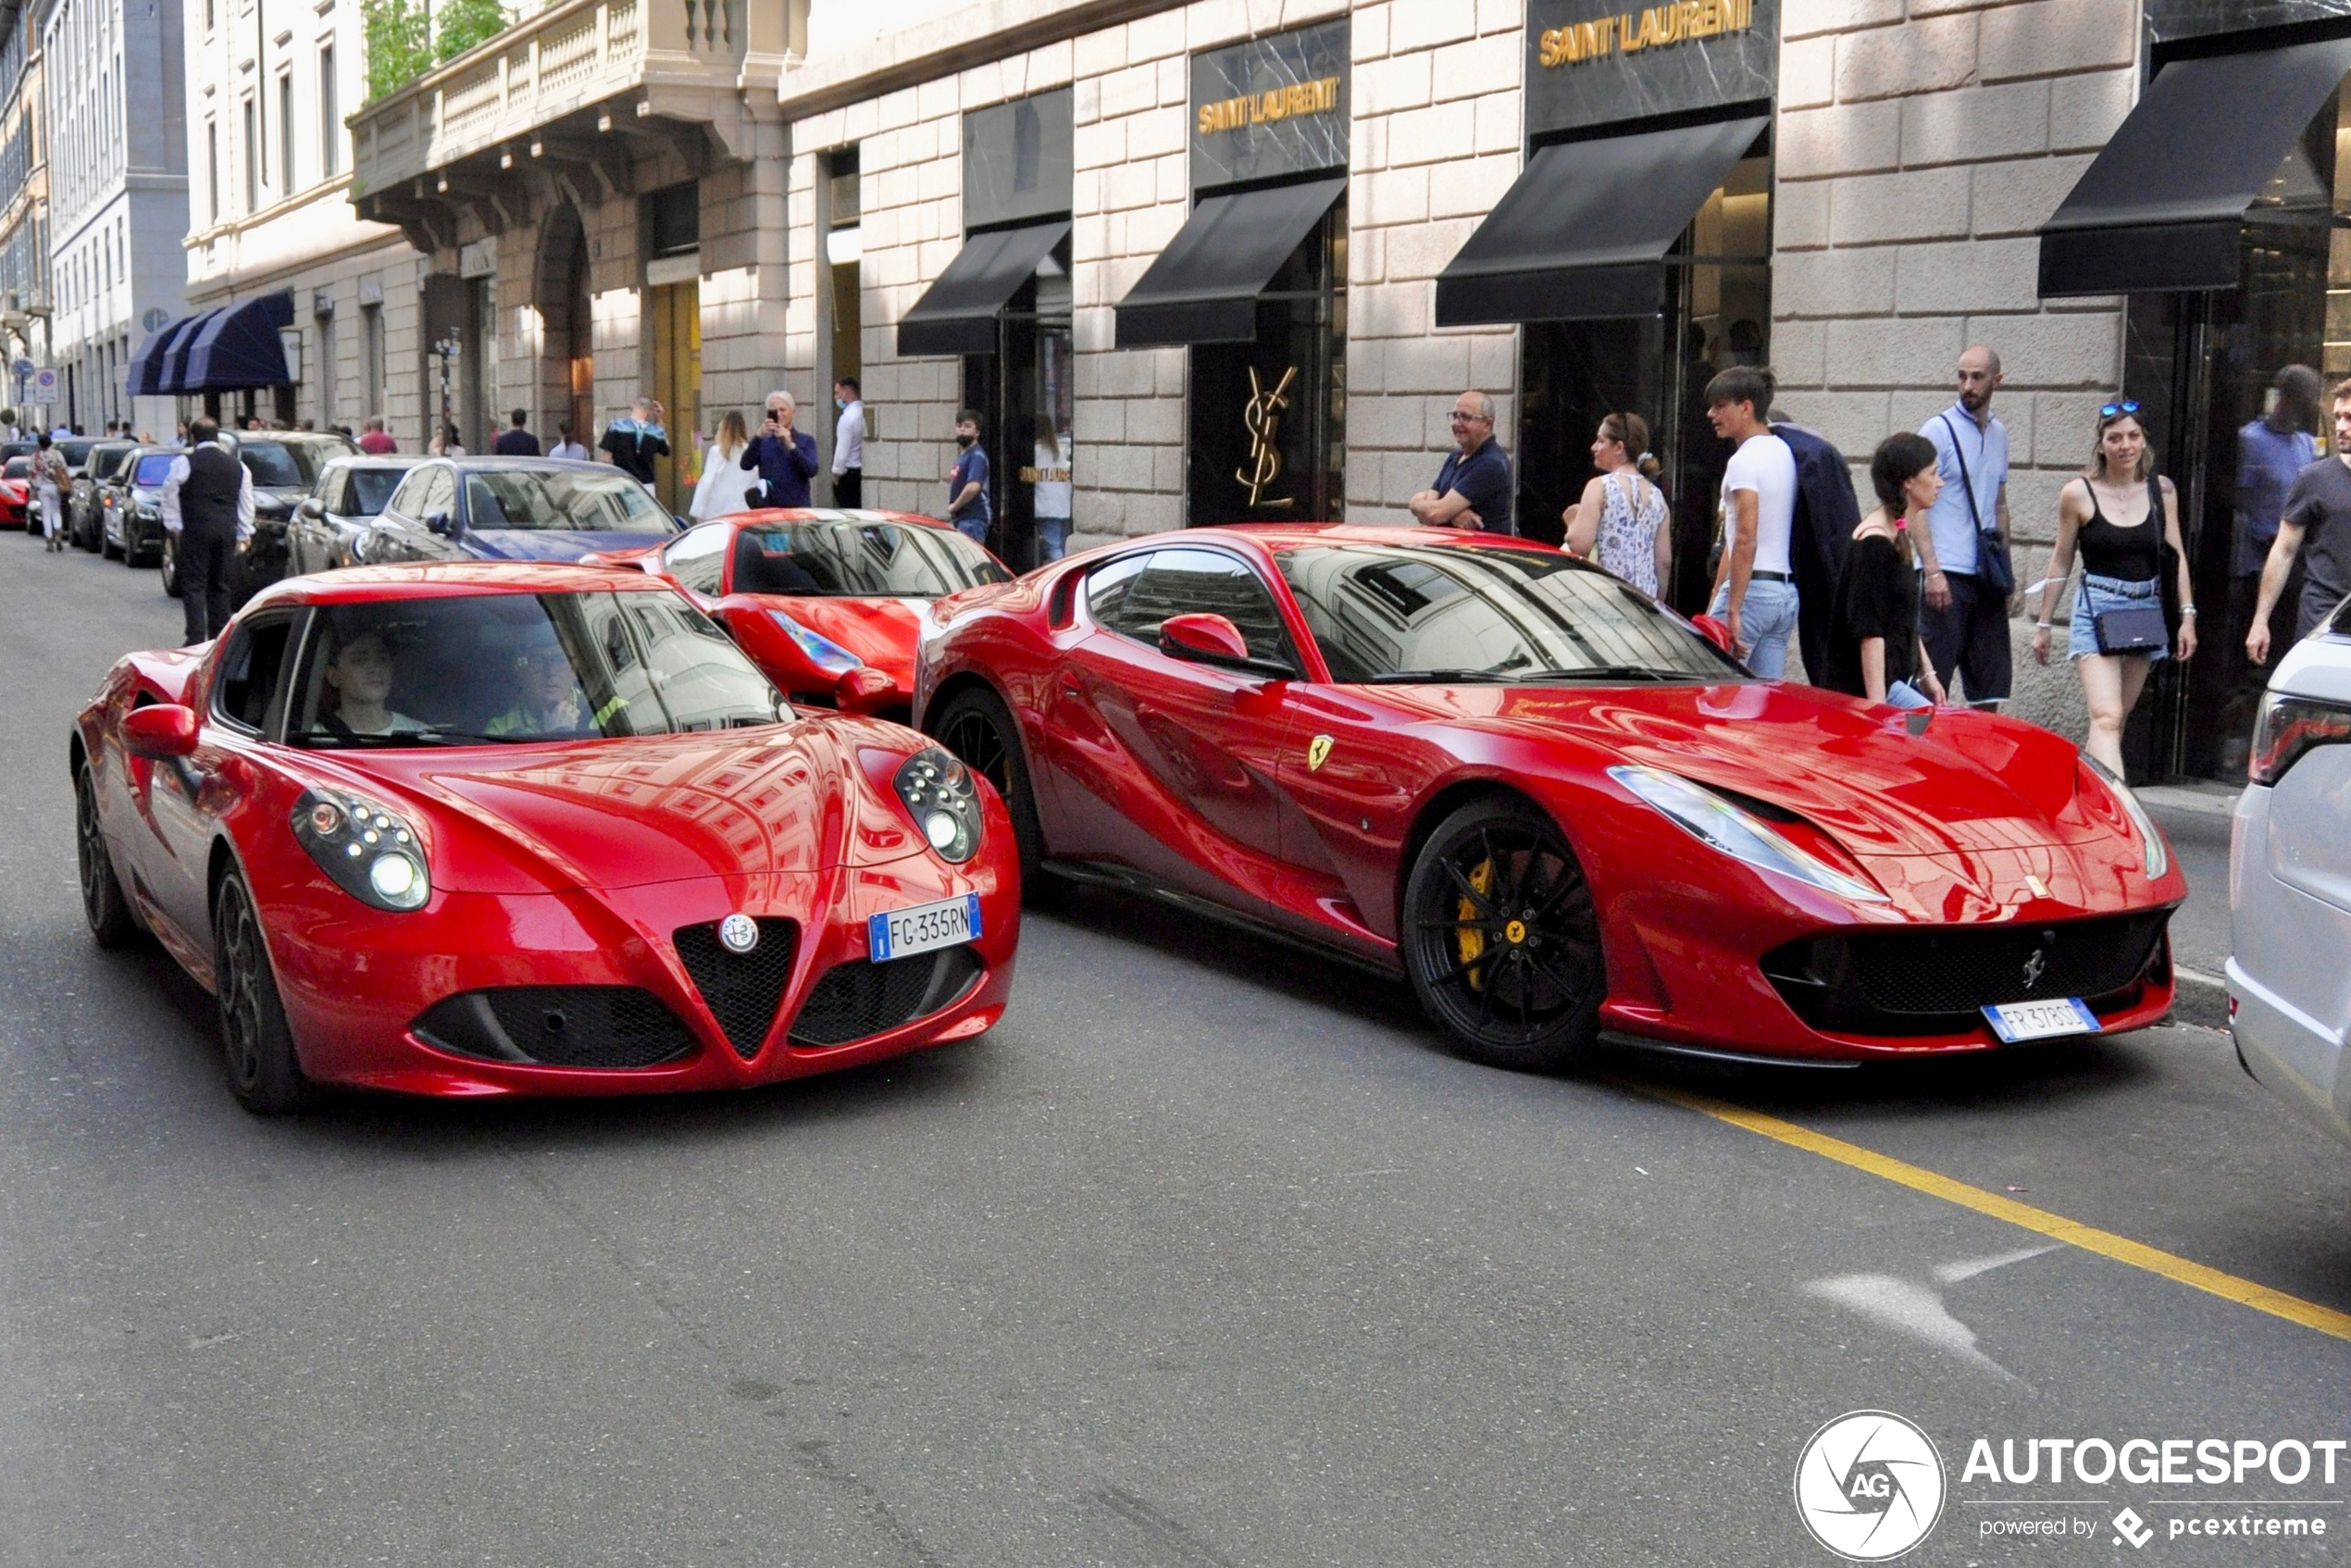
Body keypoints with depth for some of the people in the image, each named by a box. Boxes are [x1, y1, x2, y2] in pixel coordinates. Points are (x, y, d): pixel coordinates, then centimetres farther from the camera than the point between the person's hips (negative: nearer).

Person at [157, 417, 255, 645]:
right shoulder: (237, 465, 12)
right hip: (227, 531, 5)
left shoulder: (185, 462, -3)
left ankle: (196, 638, -12)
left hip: (196, 530, -5)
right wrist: (243, 533, 18)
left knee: (194, 585, -3)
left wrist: (173, 524, 6)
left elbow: (168, 496, -3)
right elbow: (246, 501, 14)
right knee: (220, 586, 12)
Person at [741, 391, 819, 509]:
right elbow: (745, 465, -5)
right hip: (767, 508, 1)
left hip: (797, 507, -1)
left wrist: (791, 446, -16)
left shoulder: (806, 440, 7)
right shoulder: (763, 441, 12)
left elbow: (812, 471, -8)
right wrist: (759, 436, -17)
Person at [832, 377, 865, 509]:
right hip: (860, 470, 7)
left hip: (847, 473, -7)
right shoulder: (863, 413, 6)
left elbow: (843, 449, -16)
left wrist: (836, 472, -4)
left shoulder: (848, 417, -15)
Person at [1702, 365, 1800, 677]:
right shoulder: (1784, 452, 16)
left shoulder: (1744, 460, -12)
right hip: (1786, 591, 9)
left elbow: (1746, 540, -20)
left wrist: (1732, 609, -21)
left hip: (1751, 588, -9)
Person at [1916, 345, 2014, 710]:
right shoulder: (1937, 430, -4)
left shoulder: (1999, 434, 15)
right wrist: (1932, 570, -18)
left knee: (1989, 692, 7)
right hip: (1947, 574, -6)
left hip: (1986, 576, 6)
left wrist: (2004, 568, 16)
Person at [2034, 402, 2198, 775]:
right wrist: (2043, 623, 8)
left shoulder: (2161, 490, 6)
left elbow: (2176, 556, 10)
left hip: (2147, 610, 4)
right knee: (2105, 718, -18)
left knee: (2118, 720, 9)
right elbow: (2061, 562, 5)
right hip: (2096, 611, -4)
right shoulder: (2078, 494, -2)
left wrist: (2187, 614, 3)